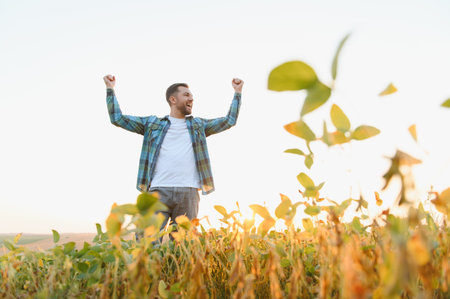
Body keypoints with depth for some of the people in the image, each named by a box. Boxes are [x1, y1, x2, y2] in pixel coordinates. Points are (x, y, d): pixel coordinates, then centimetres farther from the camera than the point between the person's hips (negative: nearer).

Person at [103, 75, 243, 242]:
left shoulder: (198, 125, 22)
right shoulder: (152, 123, 16)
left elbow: (229, 121, 24)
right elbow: (118, 119, 16)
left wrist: (237, 92, 24)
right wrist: (110, 89, 14)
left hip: (188, 192, 2)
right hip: (158, 191, -1)